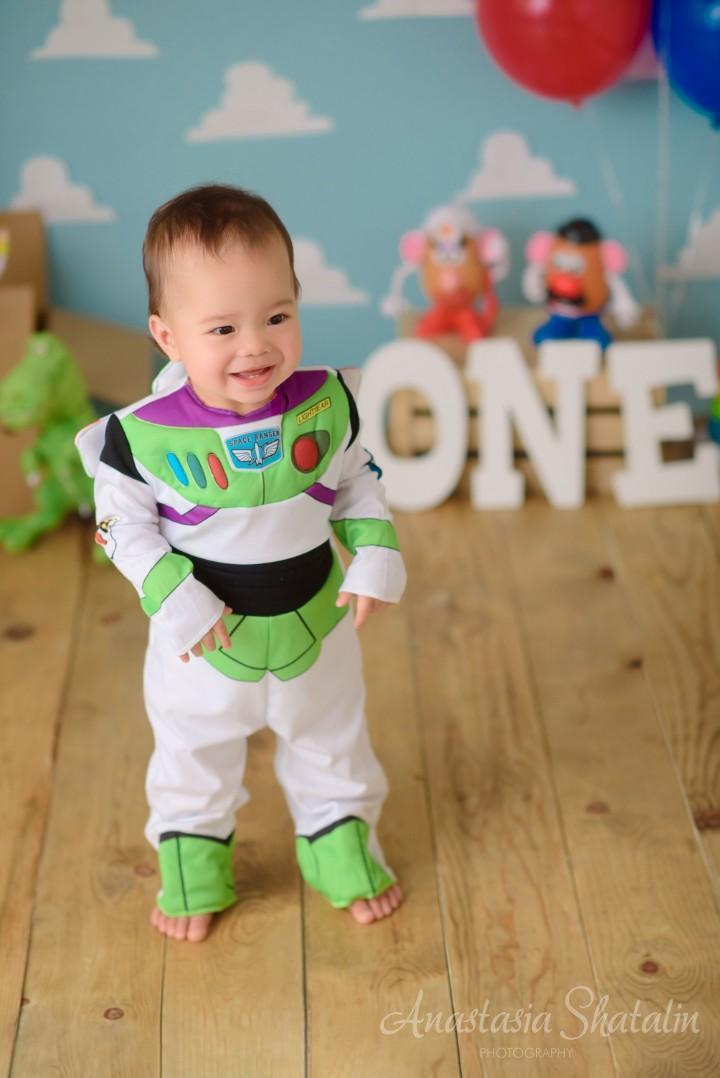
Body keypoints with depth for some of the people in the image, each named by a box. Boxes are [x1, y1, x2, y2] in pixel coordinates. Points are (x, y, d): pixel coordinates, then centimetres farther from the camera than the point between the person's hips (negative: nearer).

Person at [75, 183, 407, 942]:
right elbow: (123, 523, -14)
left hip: (315, 622, 2)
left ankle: (343, 845, 51)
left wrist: (377, 558, -12)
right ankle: (193, 863, 48)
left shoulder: (326, 402, -17)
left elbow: (357, 481, -1)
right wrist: (173, 599, -23)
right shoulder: (145, 435, -26)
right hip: (202, 637, -2)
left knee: (331, 744, 24)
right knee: (193, 757, 22)